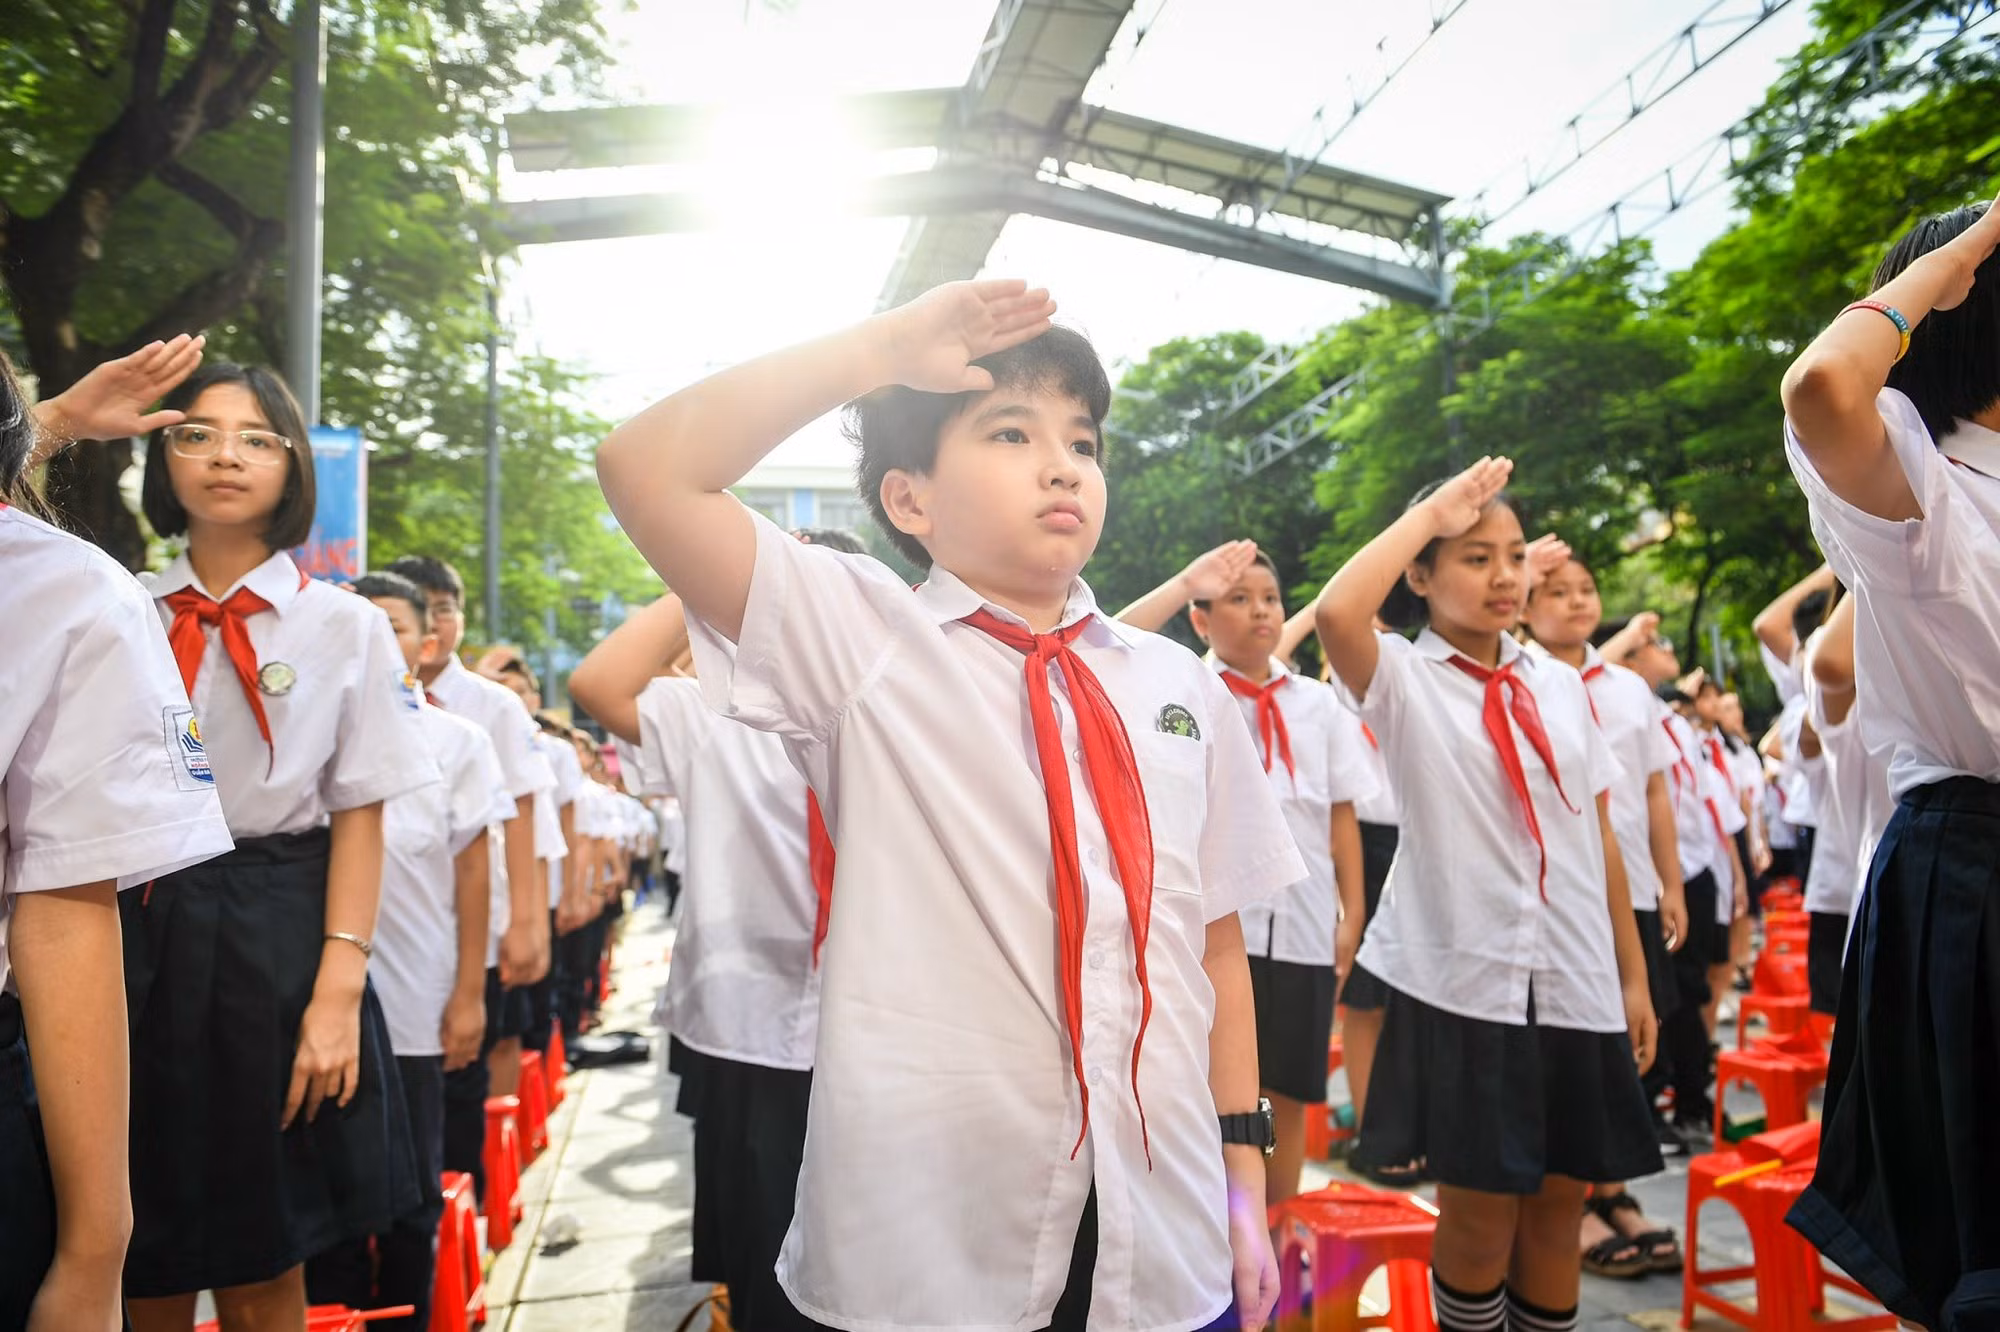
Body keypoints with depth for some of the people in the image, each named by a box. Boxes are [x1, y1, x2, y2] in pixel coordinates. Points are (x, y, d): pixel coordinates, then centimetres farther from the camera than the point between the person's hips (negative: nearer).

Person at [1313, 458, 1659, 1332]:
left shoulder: (1560, 686, 9)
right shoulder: (1403, 679, -5)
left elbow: (1600, 835, 12)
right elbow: (1336, 613, -28)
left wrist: (1632, 975, 11)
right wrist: (1431, 512, -15)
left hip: (1577, 987, 5)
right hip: (1463, 982, -4)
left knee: (1558, 1204, 13)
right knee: (1479, 1210, 6)